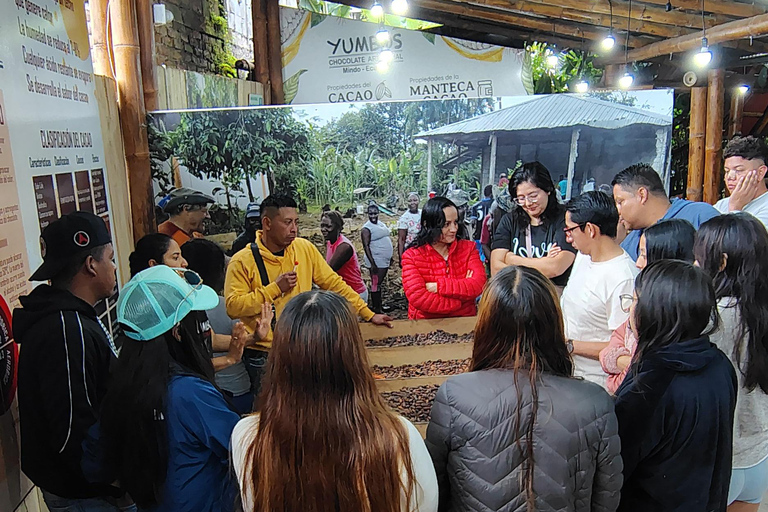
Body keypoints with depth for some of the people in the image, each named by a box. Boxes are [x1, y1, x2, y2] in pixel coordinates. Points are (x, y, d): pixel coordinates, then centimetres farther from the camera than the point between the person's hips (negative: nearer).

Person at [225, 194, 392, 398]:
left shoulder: (305, 248, 1)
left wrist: (369, 314, 0)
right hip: (262, 356, -3)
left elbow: (333, 283, 4)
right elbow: (233, 307, -16)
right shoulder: (242, 261, -9)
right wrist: (275, 288, -19)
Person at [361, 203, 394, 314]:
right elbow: (366, 246, -19)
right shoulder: (366, 228, -14)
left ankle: (379, 305, 26)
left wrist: (390, 257, 20)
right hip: (376, 262, -8)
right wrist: (372, 263, -23)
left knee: (380, 284, 16)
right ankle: (376, 308, 5)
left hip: (384, 261, 8)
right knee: (376, 284, -2)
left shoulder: (381, 224, 11)